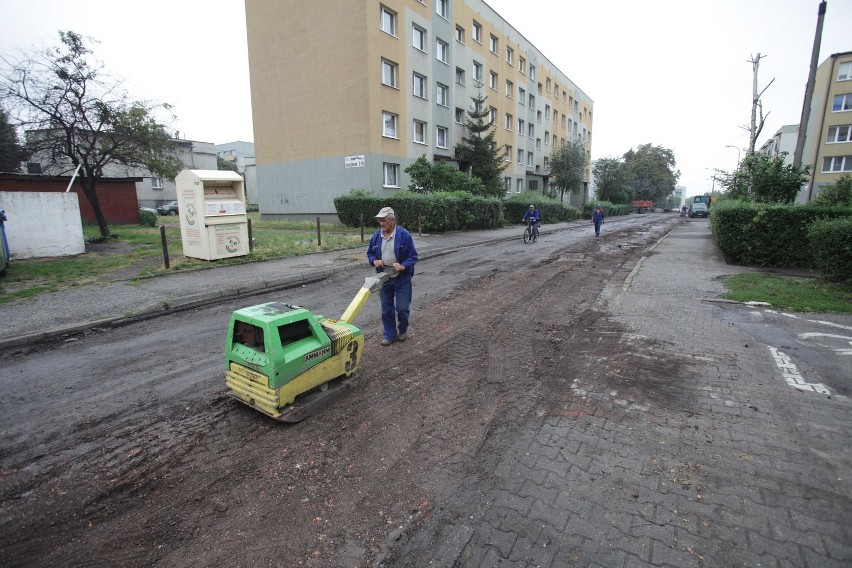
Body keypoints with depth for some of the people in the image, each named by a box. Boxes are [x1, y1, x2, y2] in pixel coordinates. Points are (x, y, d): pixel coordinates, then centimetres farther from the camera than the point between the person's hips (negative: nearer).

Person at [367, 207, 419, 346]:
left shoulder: (404, 235, -12)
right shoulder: (376, 236, 1)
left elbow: (413, 256, -9)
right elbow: (370, 253, 14)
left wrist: (403, 266, -25)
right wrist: (374, 261, -8)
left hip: (402, 280, -4)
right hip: (384, 279, 4)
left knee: (402, 308, 1)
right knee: (387, 309, 11)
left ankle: (403, 330, 28)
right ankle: (389, 334, 26)